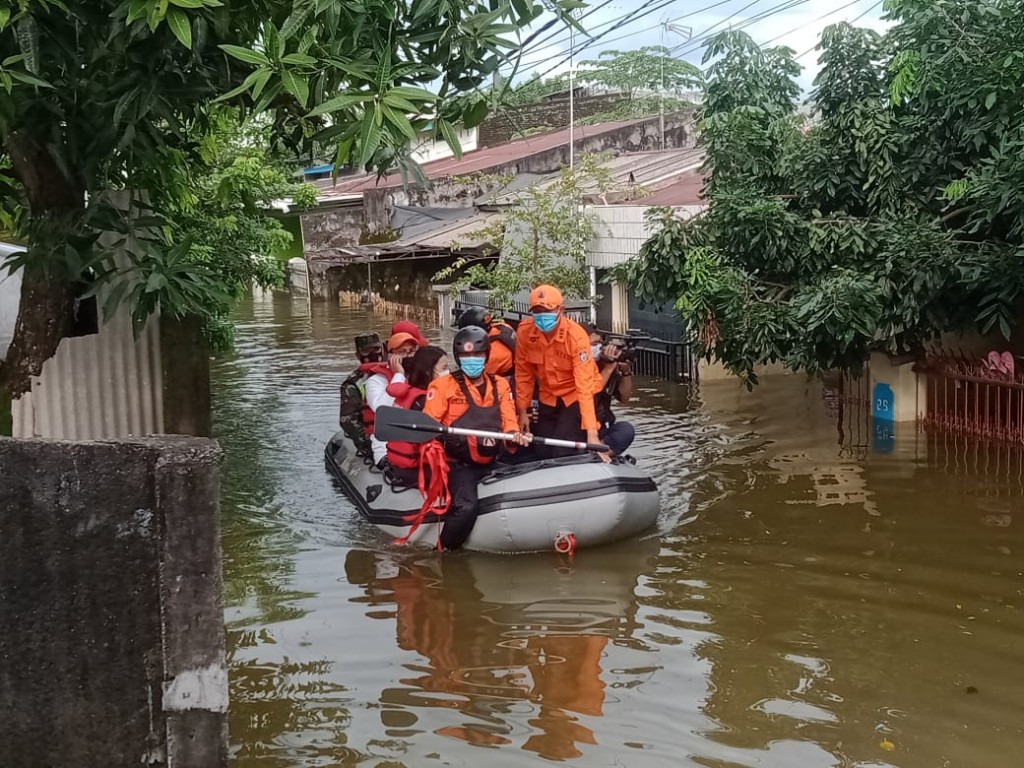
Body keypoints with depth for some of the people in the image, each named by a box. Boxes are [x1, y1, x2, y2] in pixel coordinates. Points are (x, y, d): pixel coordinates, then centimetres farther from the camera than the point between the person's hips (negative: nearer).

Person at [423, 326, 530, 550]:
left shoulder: (500, 385, 14)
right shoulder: (443, 385, 2)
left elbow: (508, 421, 9)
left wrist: (515, 435, -14)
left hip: (493, 462, 5)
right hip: (459, 463, -5)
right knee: (466, 506, -30)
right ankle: (442, 554, -11)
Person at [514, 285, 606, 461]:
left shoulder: (576, 336, -28)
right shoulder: (525, 330, -15)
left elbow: (584, 384, -31)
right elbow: (523, 373, -3)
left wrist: (591, 432, -35)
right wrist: (522, 411, -1)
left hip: (575, 397, -4)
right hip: (547, 398, 5)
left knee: (564, 455, -17)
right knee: (542, 454, 4)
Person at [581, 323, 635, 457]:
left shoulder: (602, 364, 4)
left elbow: (624, 397, 8)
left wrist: (626, 371, -8)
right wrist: (609, 367, -23)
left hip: (602, 428, 5)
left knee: (626, 429, -25)